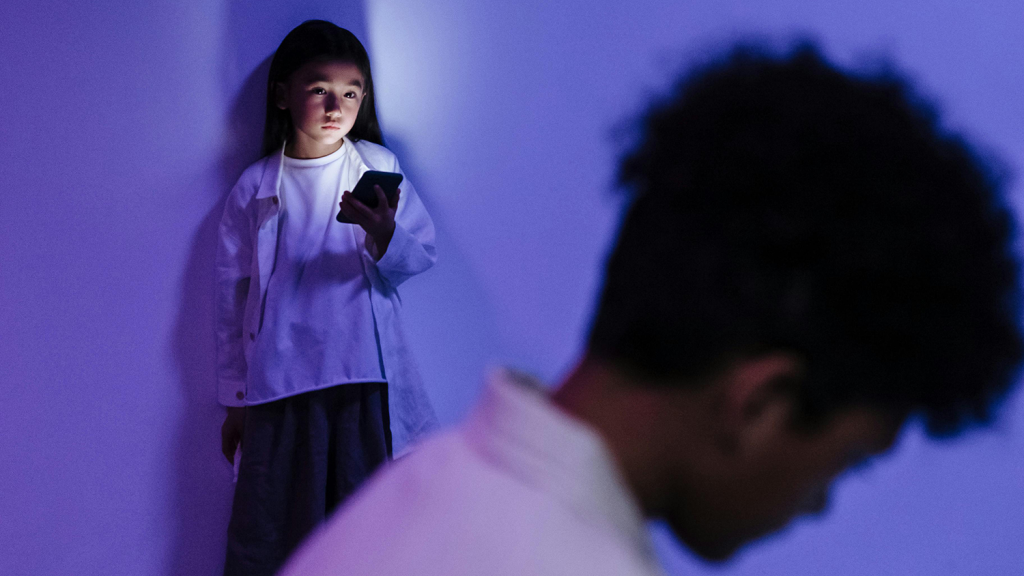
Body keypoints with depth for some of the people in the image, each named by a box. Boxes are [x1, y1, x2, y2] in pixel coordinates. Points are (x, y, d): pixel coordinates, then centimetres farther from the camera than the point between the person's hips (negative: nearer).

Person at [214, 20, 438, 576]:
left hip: (365, 382, 0)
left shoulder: (379, 167, 6)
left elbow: (423, 253, -3)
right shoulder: (254, 189, 7)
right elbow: (232, 296, 11)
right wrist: (234, 400, 12)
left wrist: (384, 236, -26)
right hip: (279, 383, 1)